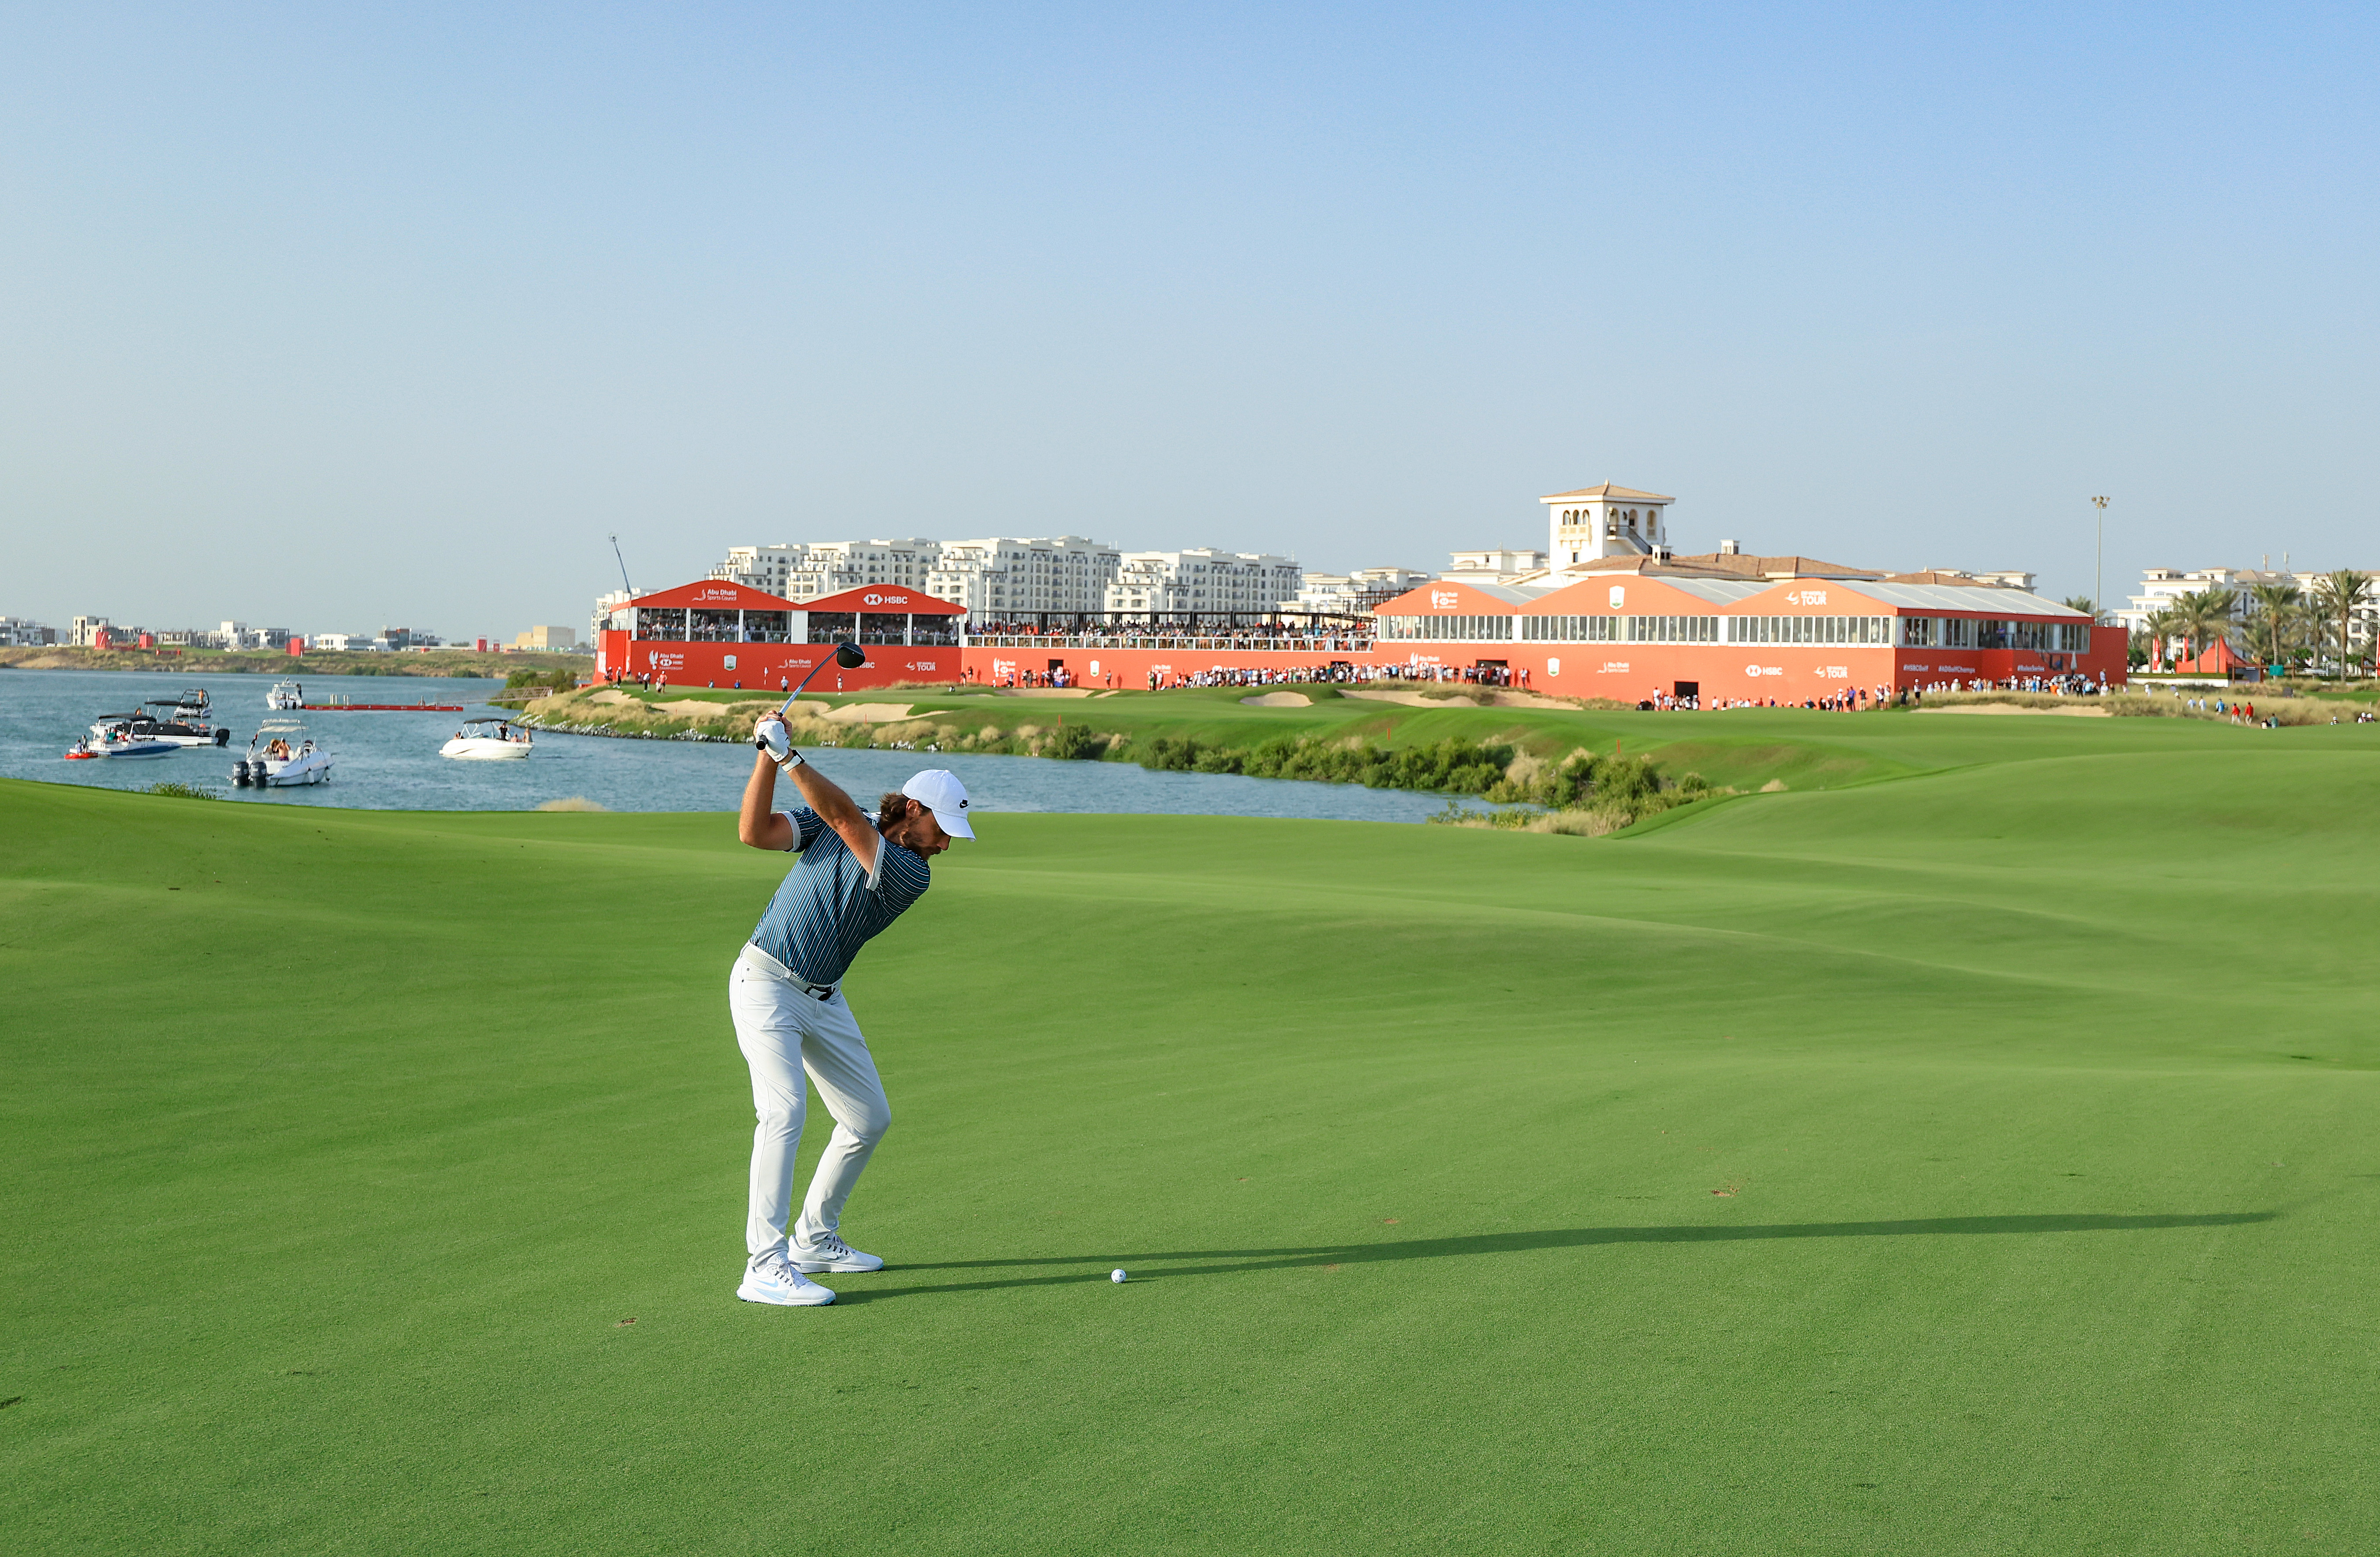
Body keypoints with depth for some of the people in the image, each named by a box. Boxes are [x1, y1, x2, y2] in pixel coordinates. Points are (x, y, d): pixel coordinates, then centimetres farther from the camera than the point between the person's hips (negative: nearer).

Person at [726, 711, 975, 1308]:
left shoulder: (913, 875, -8)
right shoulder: (829, 822, -6)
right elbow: (753, 832, -16)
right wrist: (768, 758, -26)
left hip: (824, 998, 5)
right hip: (766, 983, -5)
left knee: (870, 1119, 9)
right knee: (784, 1108, -22)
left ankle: (814, 1240, 27)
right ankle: (765, 1267, -25)